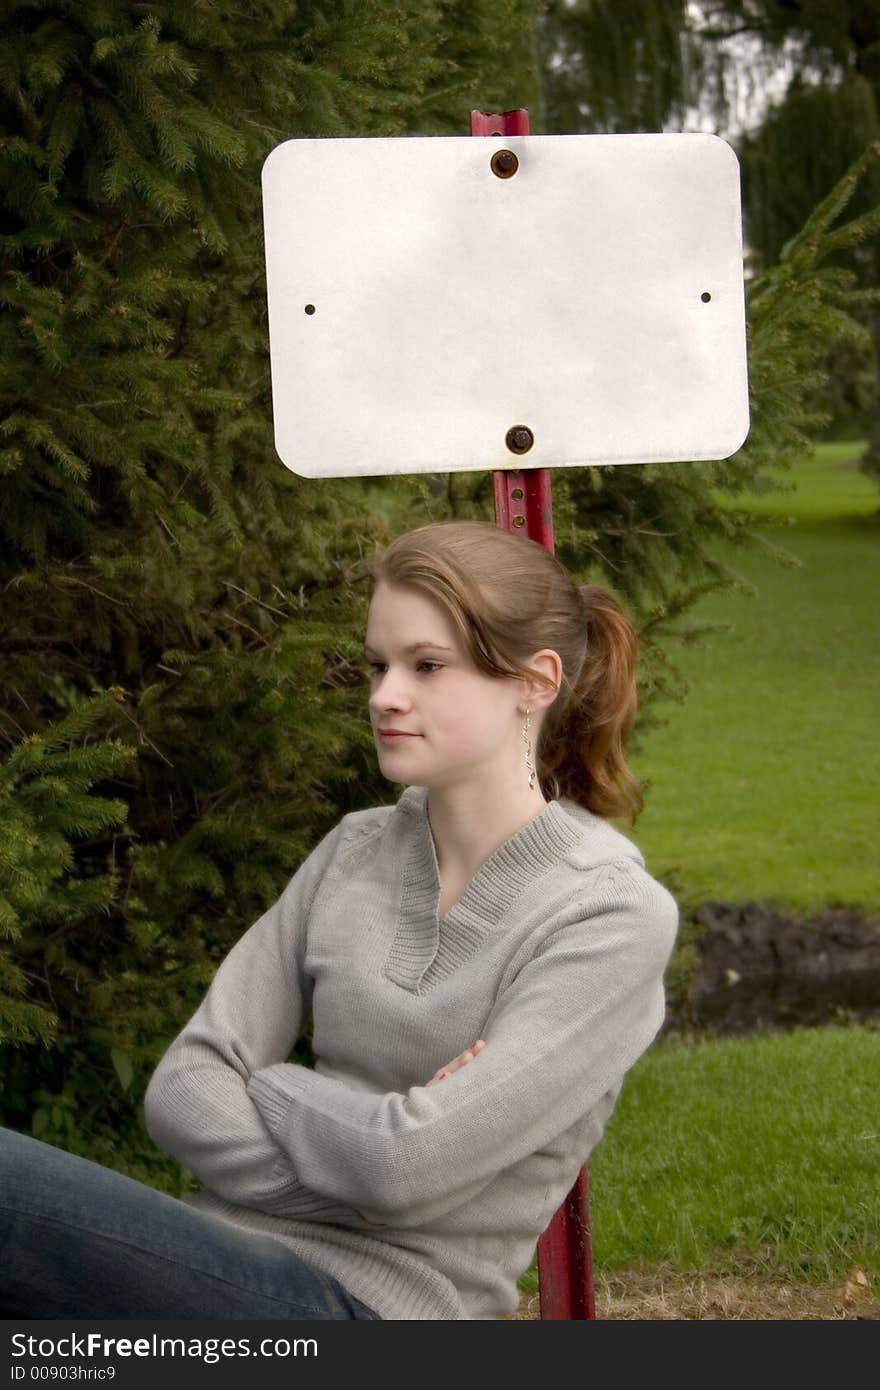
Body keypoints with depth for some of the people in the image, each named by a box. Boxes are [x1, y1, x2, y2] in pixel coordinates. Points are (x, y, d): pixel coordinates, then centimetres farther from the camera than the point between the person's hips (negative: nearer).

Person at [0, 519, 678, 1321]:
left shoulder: (614, 914, -6)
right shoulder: (356, 853, 14)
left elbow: (408, 1167, -15)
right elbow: (183, 1089, 6)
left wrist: (261, 1084, 2)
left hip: (373, 1301, -6)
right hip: (238, 1261, 6)